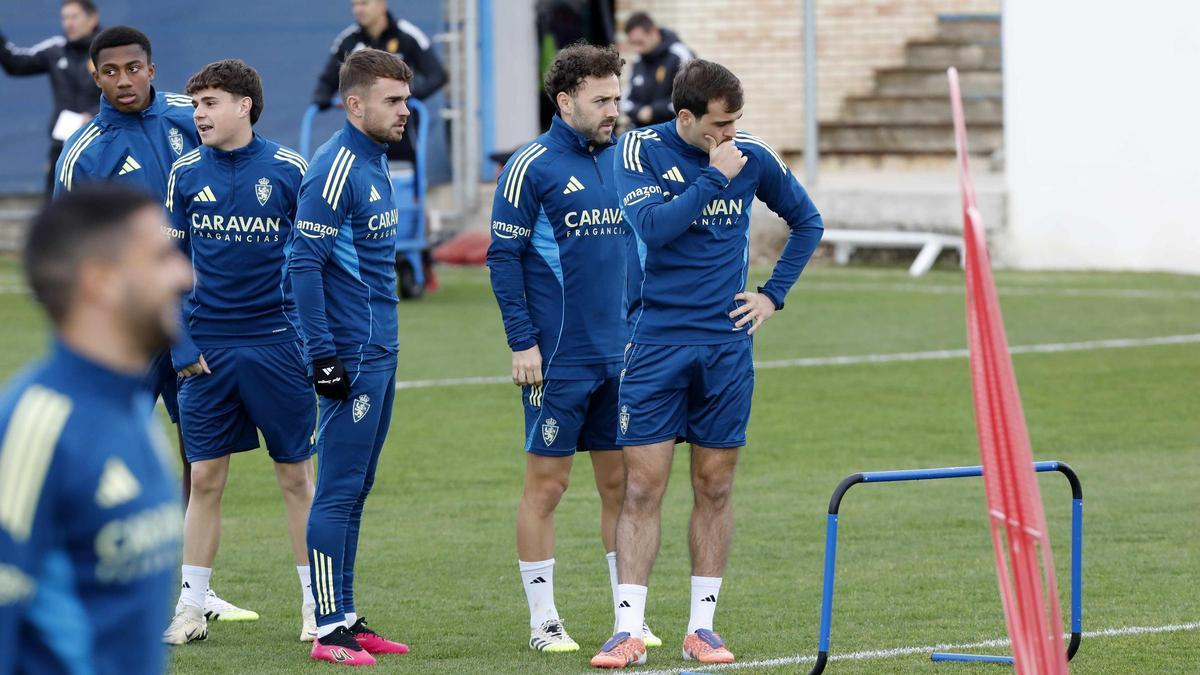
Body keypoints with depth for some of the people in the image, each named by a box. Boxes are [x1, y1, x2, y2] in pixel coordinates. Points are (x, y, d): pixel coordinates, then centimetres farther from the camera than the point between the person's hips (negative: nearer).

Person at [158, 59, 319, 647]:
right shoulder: (186, 174, 3)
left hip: (277, 344, -2)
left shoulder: (287, 169, -3)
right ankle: (192, 607, 12)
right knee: (205, 477, 5)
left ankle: (316, 606, 13)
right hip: (207, 349, 2)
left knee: (296, 475, 4)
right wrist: (180, 346, -1)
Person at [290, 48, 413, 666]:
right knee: (338, 492, -6)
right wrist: (322, 356, -20)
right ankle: (330, 631, -4)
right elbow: (304, 261, -17)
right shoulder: (336, 168, -13)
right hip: (353, 358, -9)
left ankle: (346, 621, 17)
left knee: (354, 492, 12)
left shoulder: (373, 163, 15)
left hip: (380, 354, 9)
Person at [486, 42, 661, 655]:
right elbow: (503, 256, -8)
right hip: (558, 361, -6)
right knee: (547, 484, 0)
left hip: (621, 353, 6)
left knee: (622, 483, 8)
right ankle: (542, 621, 7)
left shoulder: (622, 161, 10)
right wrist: (522, 343, -13)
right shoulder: (531, 167, -8)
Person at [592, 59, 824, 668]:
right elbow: (653, 226, -21)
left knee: (714, 489, 5)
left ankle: (701, 626, 12)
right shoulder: (642, 150, -5)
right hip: (657, 341, -3)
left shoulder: (750, 156, 3)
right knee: (642, 487, -5)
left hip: (726, 344, 3)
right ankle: (628, 631, -3)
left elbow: (807, 221, 18)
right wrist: (715, 177, -18)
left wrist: (773, 294, 9)